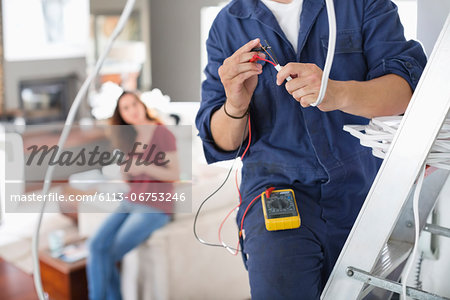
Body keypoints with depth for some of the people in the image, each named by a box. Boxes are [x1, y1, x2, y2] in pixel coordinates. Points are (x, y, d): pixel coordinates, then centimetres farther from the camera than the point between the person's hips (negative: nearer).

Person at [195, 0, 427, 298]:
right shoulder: (227, 25, 6)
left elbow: (410, 84, -9)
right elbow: (222, 144, 6)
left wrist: (338, 94, -27)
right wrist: (234, 106, -17)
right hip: (278, 181, -1)